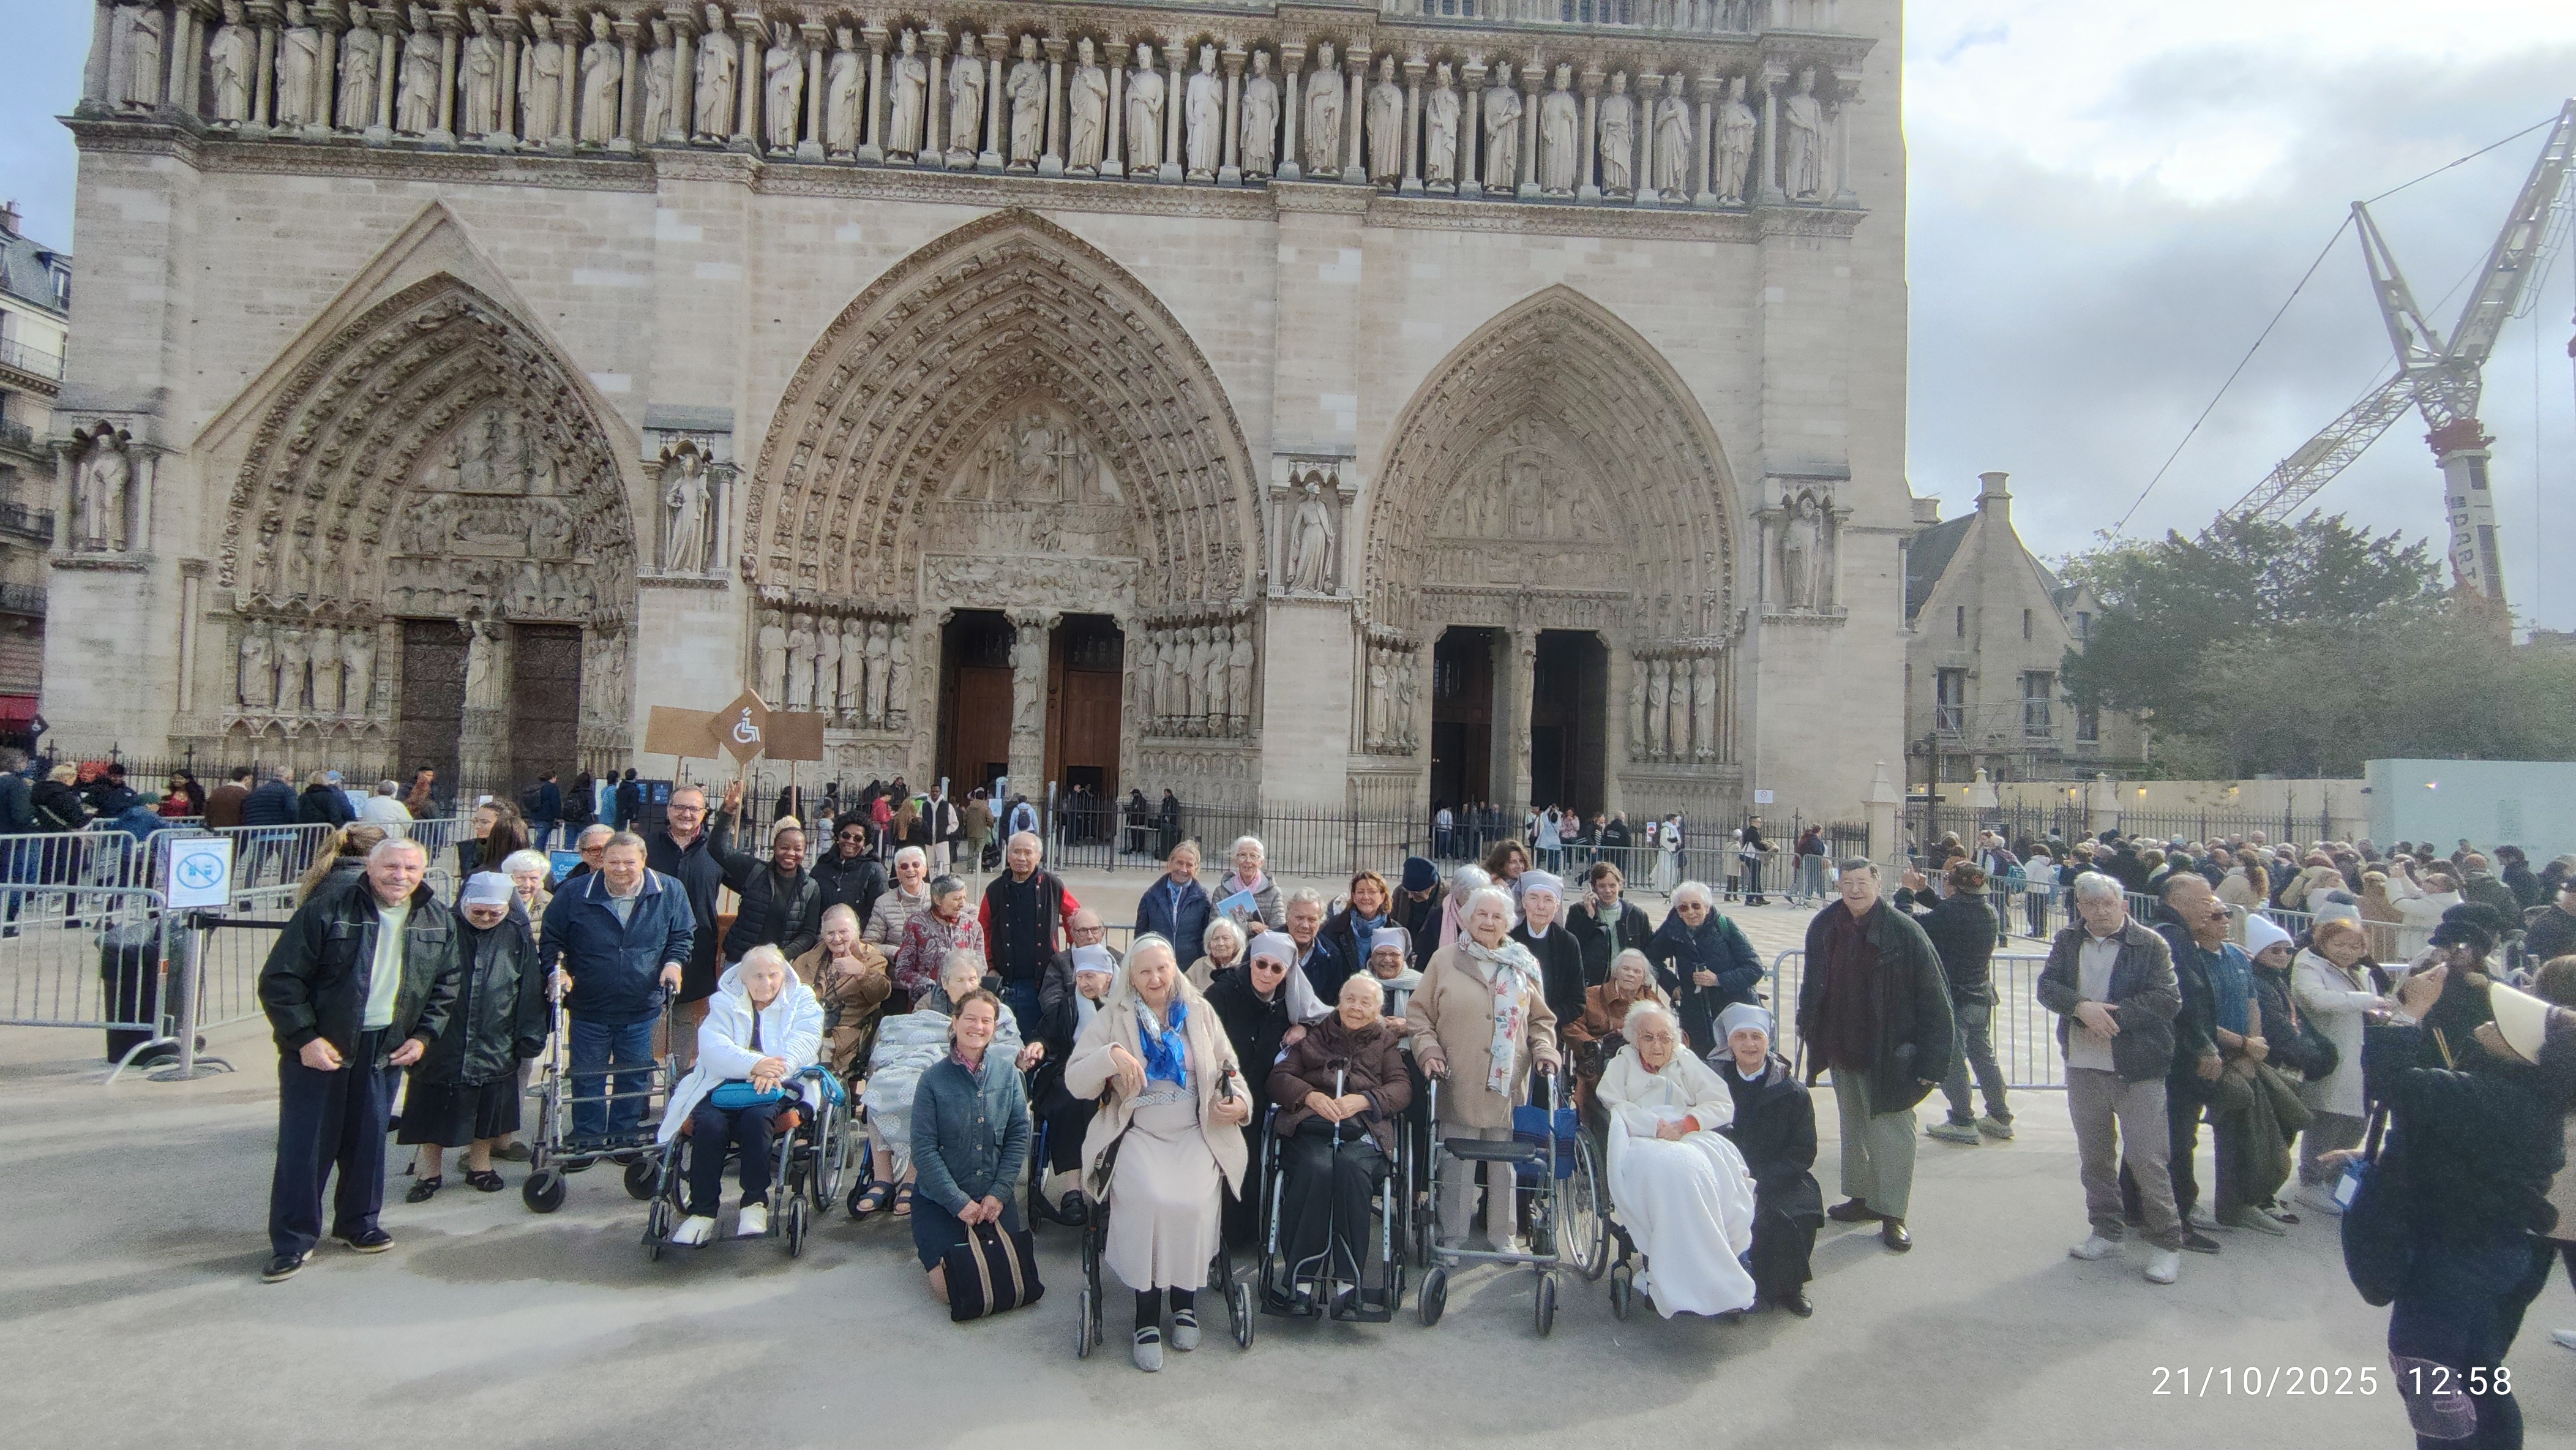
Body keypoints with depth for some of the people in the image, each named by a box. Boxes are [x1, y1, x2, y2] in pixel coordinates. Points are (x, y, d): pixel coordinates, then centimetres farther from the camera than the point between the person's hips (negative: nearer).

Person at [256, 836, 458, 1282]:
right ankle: (292, 1240, 13)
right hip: (319, 1047, -4)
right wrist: (305, 1038, -16)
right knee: (304, 1145, 1)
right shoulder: (328, 909, -12)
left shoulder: (438, 921, 2)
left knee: (368, 1141, 12)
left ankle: (358, 1221, 29)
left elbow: (446, 984, 12)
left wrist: (424, 1035, 1)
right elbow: (280, 979, -11)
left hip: (385, 1048, 4)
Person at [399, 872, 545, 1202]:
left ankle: (480, 1165, 28)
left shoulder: (519, 937, -2)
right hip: (442, 1041, -1)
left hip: (495, 1047, 1)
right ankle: (430, 1171, 23)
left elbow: (530, 990, 1)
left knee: (487, 1110, 12)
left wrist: (529, 1040, 1)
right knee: (434, 1109, 8)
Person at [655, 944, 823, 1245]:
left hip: (779, 1086, -1)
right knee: (709, 1123, -29)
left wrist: (776, 1068, -25)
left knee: (756, 1116, -33)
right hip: (724, 1084, 2)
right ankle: (703, 1211, -21)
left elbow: (806, 1039, -3)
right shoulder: (724, 1004, 17)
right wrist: (754, 1064, -21)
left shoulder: (801, 1000, 15)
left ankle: (755, 1203, -24)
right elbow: (712, 1046, -2)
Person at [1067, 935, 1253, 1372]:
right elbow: (1075, 1083, -2)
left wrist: (1240, 1101, -9)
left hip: (1196, 1134, 1)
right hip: (1138, 1134, -1)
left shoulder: (1198, 1012, 11)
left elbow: (1228, 1069, 13)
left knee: (1192, 1201, -27)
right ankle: (1147, 1314, -12)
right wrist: (1111, 1055, -20)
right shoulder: (1113, 1018, 6)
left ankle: (1185, 1298, -2)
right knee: (1150, 1199, -29)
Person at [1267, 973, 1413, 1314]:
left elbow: (1402, 1088, 8)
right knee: (1316, 1169, -34)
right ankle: (1300, 1277, -30)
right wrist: (1311, 1096, -7)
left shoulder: (1387, 1044, 25)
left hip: (1363, 1132, 0)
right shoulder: (1314, 1036, 26)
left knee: (1350, 1168, -35)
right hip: (1309, 1127, 0)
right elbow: (1279, 1077, 14)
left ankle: (1347, 1280, -32)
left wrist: (1361, 1100, -11)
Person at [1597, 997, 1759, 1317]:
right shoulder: (1622, 1064, 21)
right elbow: (1613, 1108, 3)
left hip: (1692, 1138, 2)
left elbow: (1724, 1105, 10)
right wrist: (1657, 1125, -11)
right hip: (1642, 1143, -2)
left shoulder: (1686, 1063, 24)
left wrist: (1684, 1124, -7)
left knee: (1716, 1164, -33)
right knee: (1675, 1166, -37)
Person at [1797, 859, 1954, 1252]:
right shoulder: (1824, 927, 0)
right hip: (1841, 1048, 6)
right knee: (1853, 1127, 17)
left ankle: (1892, 1215, 9)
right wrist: (1806, 1026, 14)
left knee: (1892, 1131, 0)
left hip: (1889, 1053, -5)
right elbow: (1812, 983, 15)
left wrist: (1931, 1059, -16)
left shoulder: (1904, 931, -15)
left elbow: (1934, 997, -14)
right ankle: (1862, 1197, 31)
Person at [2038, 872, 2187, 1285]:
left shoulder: (2150, 945, -6)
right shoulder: (2067, 942, 7)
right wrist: (2081, 1007, -20)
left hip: (2137, 1068, -4)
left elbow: (2168, 999, -13)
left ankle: (2167, 1243, 11)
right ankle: (2107, 1232, 29)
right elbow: (2046, 986, -2)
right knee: (2094, 1155, 15)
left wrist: (2114, 1015, -20)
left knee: (2147, 1158, -4)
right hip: (2082, 1067, 5)